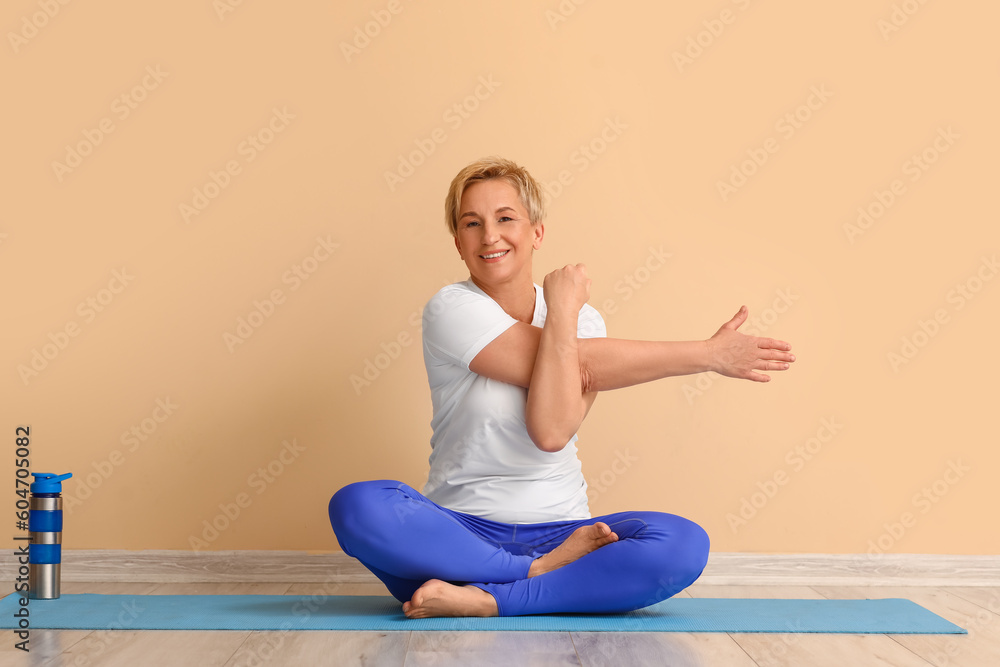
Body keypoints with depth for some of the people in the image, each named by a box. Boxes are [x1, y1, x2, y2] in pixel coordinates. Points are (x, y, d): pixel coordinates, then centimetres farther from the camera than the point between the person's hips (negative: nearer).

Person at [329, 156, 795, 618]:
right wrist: (707, 355, -10)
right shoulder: (452, 309, -6)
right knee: (357, 507, -32)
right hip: (459, 530, -2)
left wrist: (562, 314, -15)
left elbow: (553, 432, -14)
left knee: (685, 544, -25)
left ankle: (481, 598, -23)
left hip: (558, 527, 2)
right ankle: (547, 571, -20)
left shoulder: (581, 318, 5)